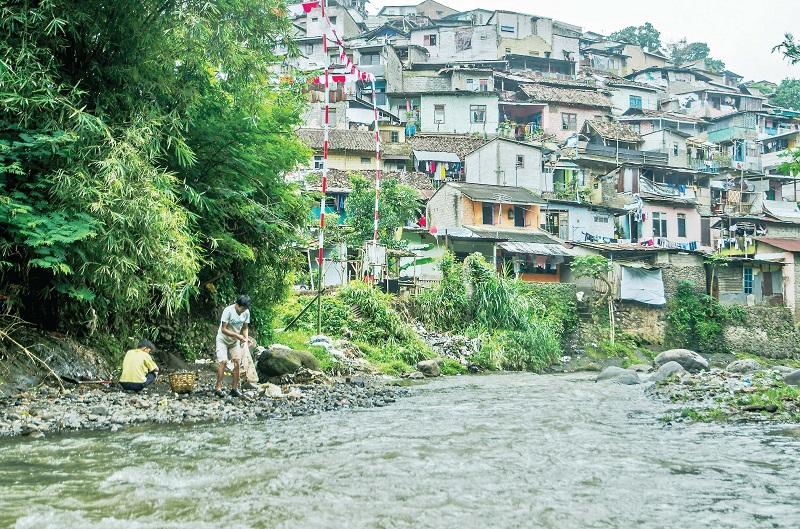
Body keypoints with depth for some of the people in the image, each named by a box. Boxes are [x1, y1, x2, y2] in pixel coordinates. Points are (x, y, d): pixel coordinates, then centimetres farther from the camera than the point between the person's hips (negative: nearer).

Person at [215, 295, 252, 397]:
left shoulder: (246, 312, -9)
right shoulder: (228, 311, -26)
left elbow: (245, 327, 2)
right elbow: (223, 329, -26)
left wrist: (246, 338, -16)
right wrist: (238, 336, -31)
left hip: (235, 341, 5)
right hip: (223, 340, -5)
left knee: (237, 362, -6)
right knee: (223, 361, -17)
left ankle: (234, 388, 1)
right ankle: (218, 388, -10)